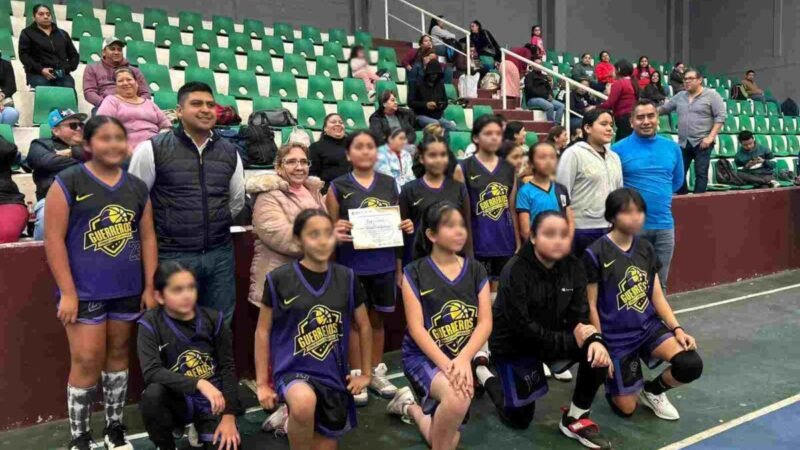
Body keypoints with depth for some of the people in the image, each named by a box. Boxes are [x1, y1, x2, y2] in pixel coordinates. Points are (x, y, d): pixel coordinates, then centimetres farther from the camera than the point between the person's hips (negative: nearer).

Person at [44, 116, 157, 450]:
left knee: (118, 356, 14)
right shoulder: (68, 183, -5)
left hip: (128, 290, 4)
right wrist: (67, 292, -12)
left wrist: (150, 287, 4)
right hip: (84, 291, -4)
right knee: (87, 362, -1)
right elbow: (53, 239, -8)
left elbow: (147, 237, 8)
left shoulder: (137, 187, 8)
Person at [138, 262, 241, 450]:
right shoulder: (151, 324, -10)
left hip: (211, 402, 1)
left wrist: (229, 415, -8)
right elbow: (151, 372, -23)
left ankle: (199, 428, 16)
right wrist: (199, 383, -33)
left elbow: (227, 367, -2)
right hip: (178, 401, -1)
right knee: (152, 393, -33)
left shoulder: (213, 319, -6)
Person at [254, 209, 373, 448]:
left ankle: (290, 423, 37)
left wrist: (366, 373, 14)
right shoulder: (279, 279, -8)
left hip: (333, 373, 4)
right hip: (294, 369, -3)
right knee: (304, 402, -35)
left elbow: (363, 327, 11)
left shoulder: (346, 278, -1)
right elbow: (263, 332, 1)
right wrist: (262, 383, 1)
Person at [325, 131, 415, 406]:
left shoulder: (389, 184, 7)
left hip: (384, 264, 3)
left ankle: (376, 373, 28)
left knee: (377, 318, 14)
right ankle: (356, 376, 20)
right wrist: (336, 232, -20)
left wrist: (407, 226, -4)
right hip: (352, 266, -2)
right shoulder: (338, 187, -1)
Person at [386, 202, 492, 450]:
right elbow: (416, 328, -13)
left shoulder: (476, 271, 2)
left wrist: (463, 360, -22)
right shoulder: (414, 273, -8)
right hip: (423, 356, -4)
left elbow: (485, 323, -5)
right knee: (456, 398, -36)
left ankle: (411, 407, 32)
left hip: (462, 357, 5)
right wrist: (445, 364, -27)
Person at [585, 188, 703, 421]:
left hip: (649, 325, 5)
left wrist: (677, 328, -7)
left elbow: (657, 296, 6)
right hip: (616, 336, -5)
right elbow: (591, 306, -12)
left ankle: (652, 390, 13)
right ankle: (609, 377, 35)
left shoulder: (646, 248, 1)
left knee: (691, 365, -19)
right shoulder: (596, 254, -17)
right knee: (626, 408, 1)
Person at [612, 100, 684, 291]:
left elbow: (678, 181, 19)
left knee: (660, 282, 13)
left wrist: (660, 195, 14)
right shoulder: (619, 149, -7)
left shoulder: (672, 147, 7)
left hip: (664, 225, 4)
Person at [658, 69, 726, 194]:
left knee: (701, 174, -1)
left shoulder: (711, 95, -1)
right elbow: (664, 108, 22)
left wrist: (710, 137, -15)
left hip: (702, 142, -5)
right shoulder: (679, 96, 13)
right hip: (683, 143, 5)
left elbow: (721, 116, -7)